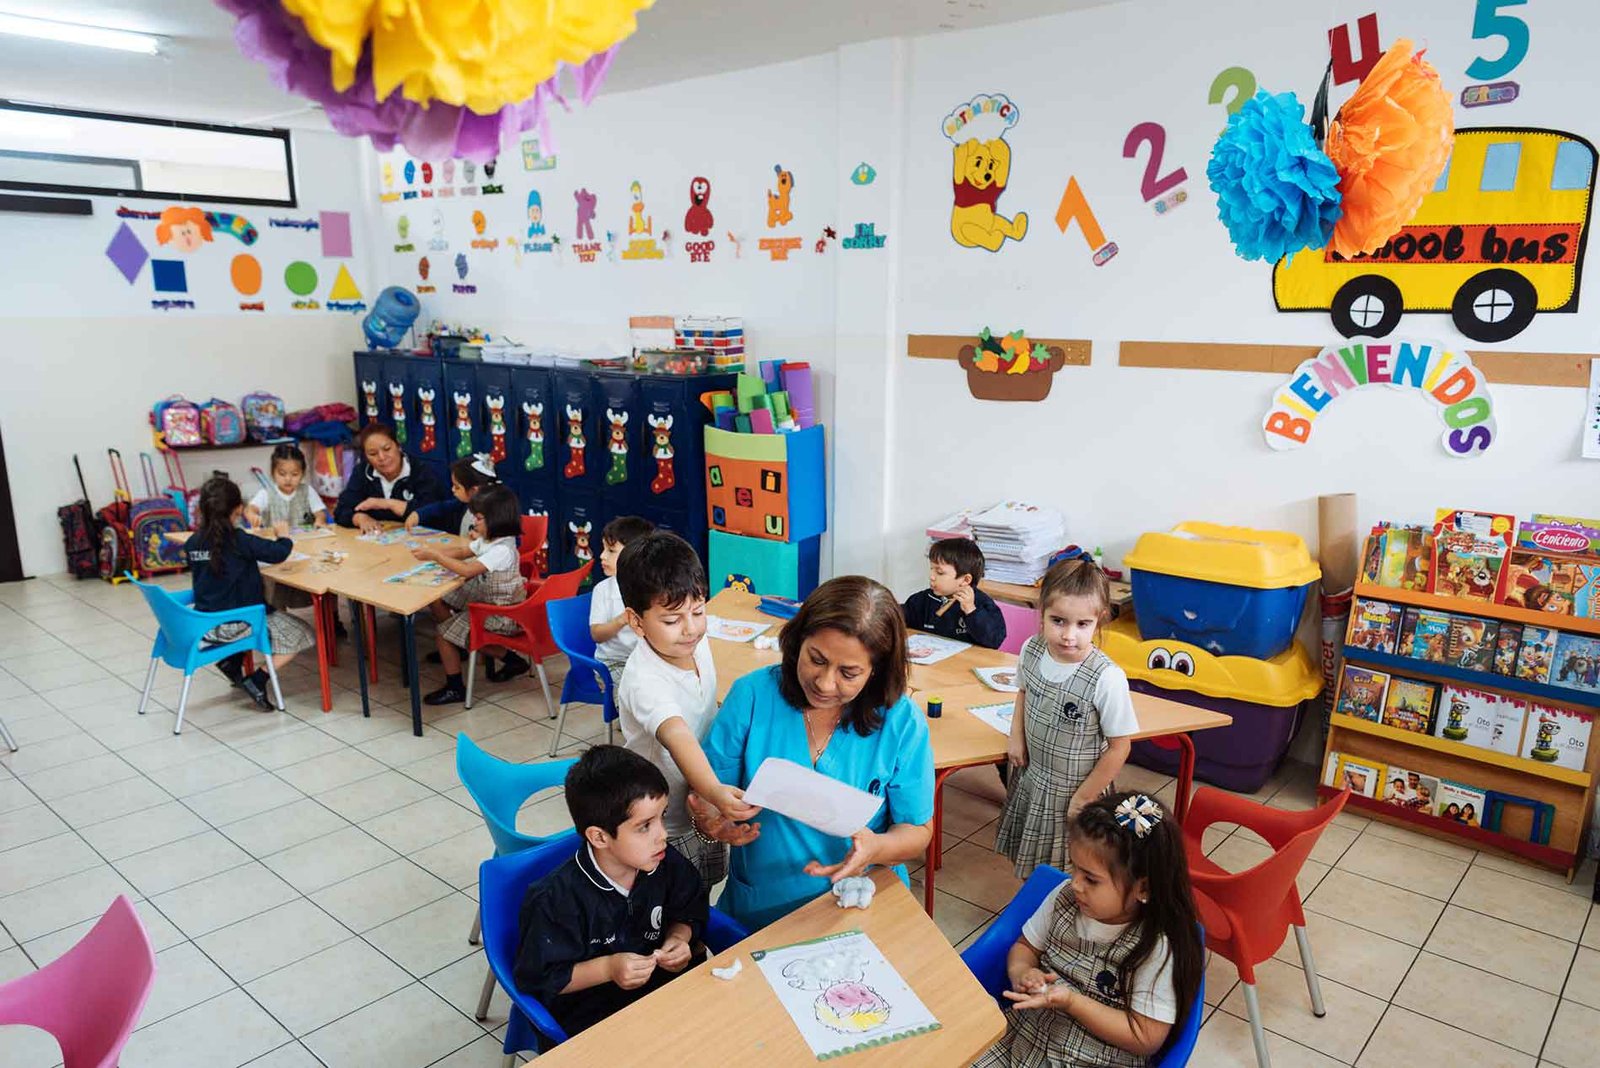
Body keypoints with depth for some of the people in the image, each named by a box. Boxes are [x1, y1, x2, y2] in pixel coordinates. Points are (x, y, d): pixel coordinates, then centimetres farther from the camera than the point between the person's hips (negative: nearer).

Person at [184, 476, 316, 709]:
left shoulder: (192, 543, 0)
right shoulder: (239, 540, -19)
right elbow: (279, 553, -20)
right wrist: (283, 536, 2)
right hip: (235, 625, -7)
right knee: (303, 634, 5)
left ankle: (231, 662, 18)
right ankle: (257, 680, -5)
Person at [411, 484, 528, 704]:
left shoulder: (502, 550, -29)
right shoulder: (487, 540, 2)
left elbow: (468, 571, -36)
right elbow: (462, 552, 15)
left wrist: (435, 556, -28)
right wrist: (431, 551, 0)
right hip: (484, 597, 10)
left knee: (443, 634, -7)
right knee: (438, 603, 10)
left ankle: (455, 688, 9)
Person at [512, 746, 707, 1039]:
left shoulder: (666, 864, -6)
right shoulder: (557, 899, -22)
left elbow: (690, 911, 14)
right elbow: (537, 978, -13)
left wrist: (679, 937, -7)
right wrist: (607, 968, -22)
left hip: (663, 982, 6)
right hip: (589, 1012, -5)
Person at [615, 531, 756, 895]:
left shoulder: (698, 644, -10)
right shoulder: (644, 681, -34)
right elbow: (676, 737, -52)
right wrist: (714, 791, -67)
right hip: (663, 827, -7)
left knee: (701, 900, 27)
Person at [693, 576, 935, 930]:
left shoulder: (902, 722, -6)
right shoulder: (752, 695, -5)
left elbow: (918, 830, 2)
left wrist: (877, 848, -20)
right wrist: (712, 821, -22)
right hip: (756, 912, -1)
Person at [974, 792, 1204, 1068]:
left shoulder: (1157, 949, -19)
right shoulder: (1064, 898, -4)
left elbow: (1147, 1040, -15)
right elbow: (1025, 947, 12)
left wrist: (1071, 1001, -23)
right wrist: (1020, 972, -10)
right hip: (1023, 1034, 5)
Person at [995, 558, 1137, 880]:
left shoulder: (1107, 678, -28)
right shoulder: (1031, 650, -11)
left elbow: (1119, 747, -17)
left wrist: (1083, 798, -11)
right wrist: (1017, 737, 0)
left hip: (1075, 790, -5)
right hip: (1031, 778, 5)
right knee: (1031, 867, 23)